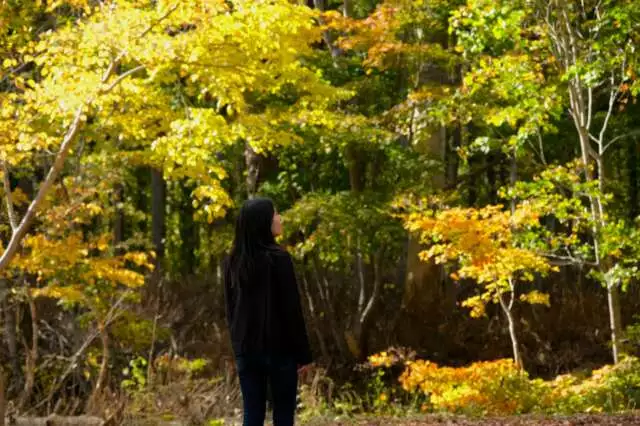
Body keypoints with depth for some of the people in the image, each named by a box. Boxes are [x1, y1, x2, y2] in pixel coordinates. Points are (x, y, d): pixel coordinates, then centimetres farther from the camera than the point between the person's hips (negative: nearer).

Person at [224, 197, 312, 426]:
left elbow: (230, 308, 13)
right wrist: (302, 353, -6)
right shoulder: (278, 258, -12)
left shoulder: (234, 261, 7)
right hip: (278, 348, -5)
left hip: (246, 349, 5)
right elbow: (291, 308, -11)